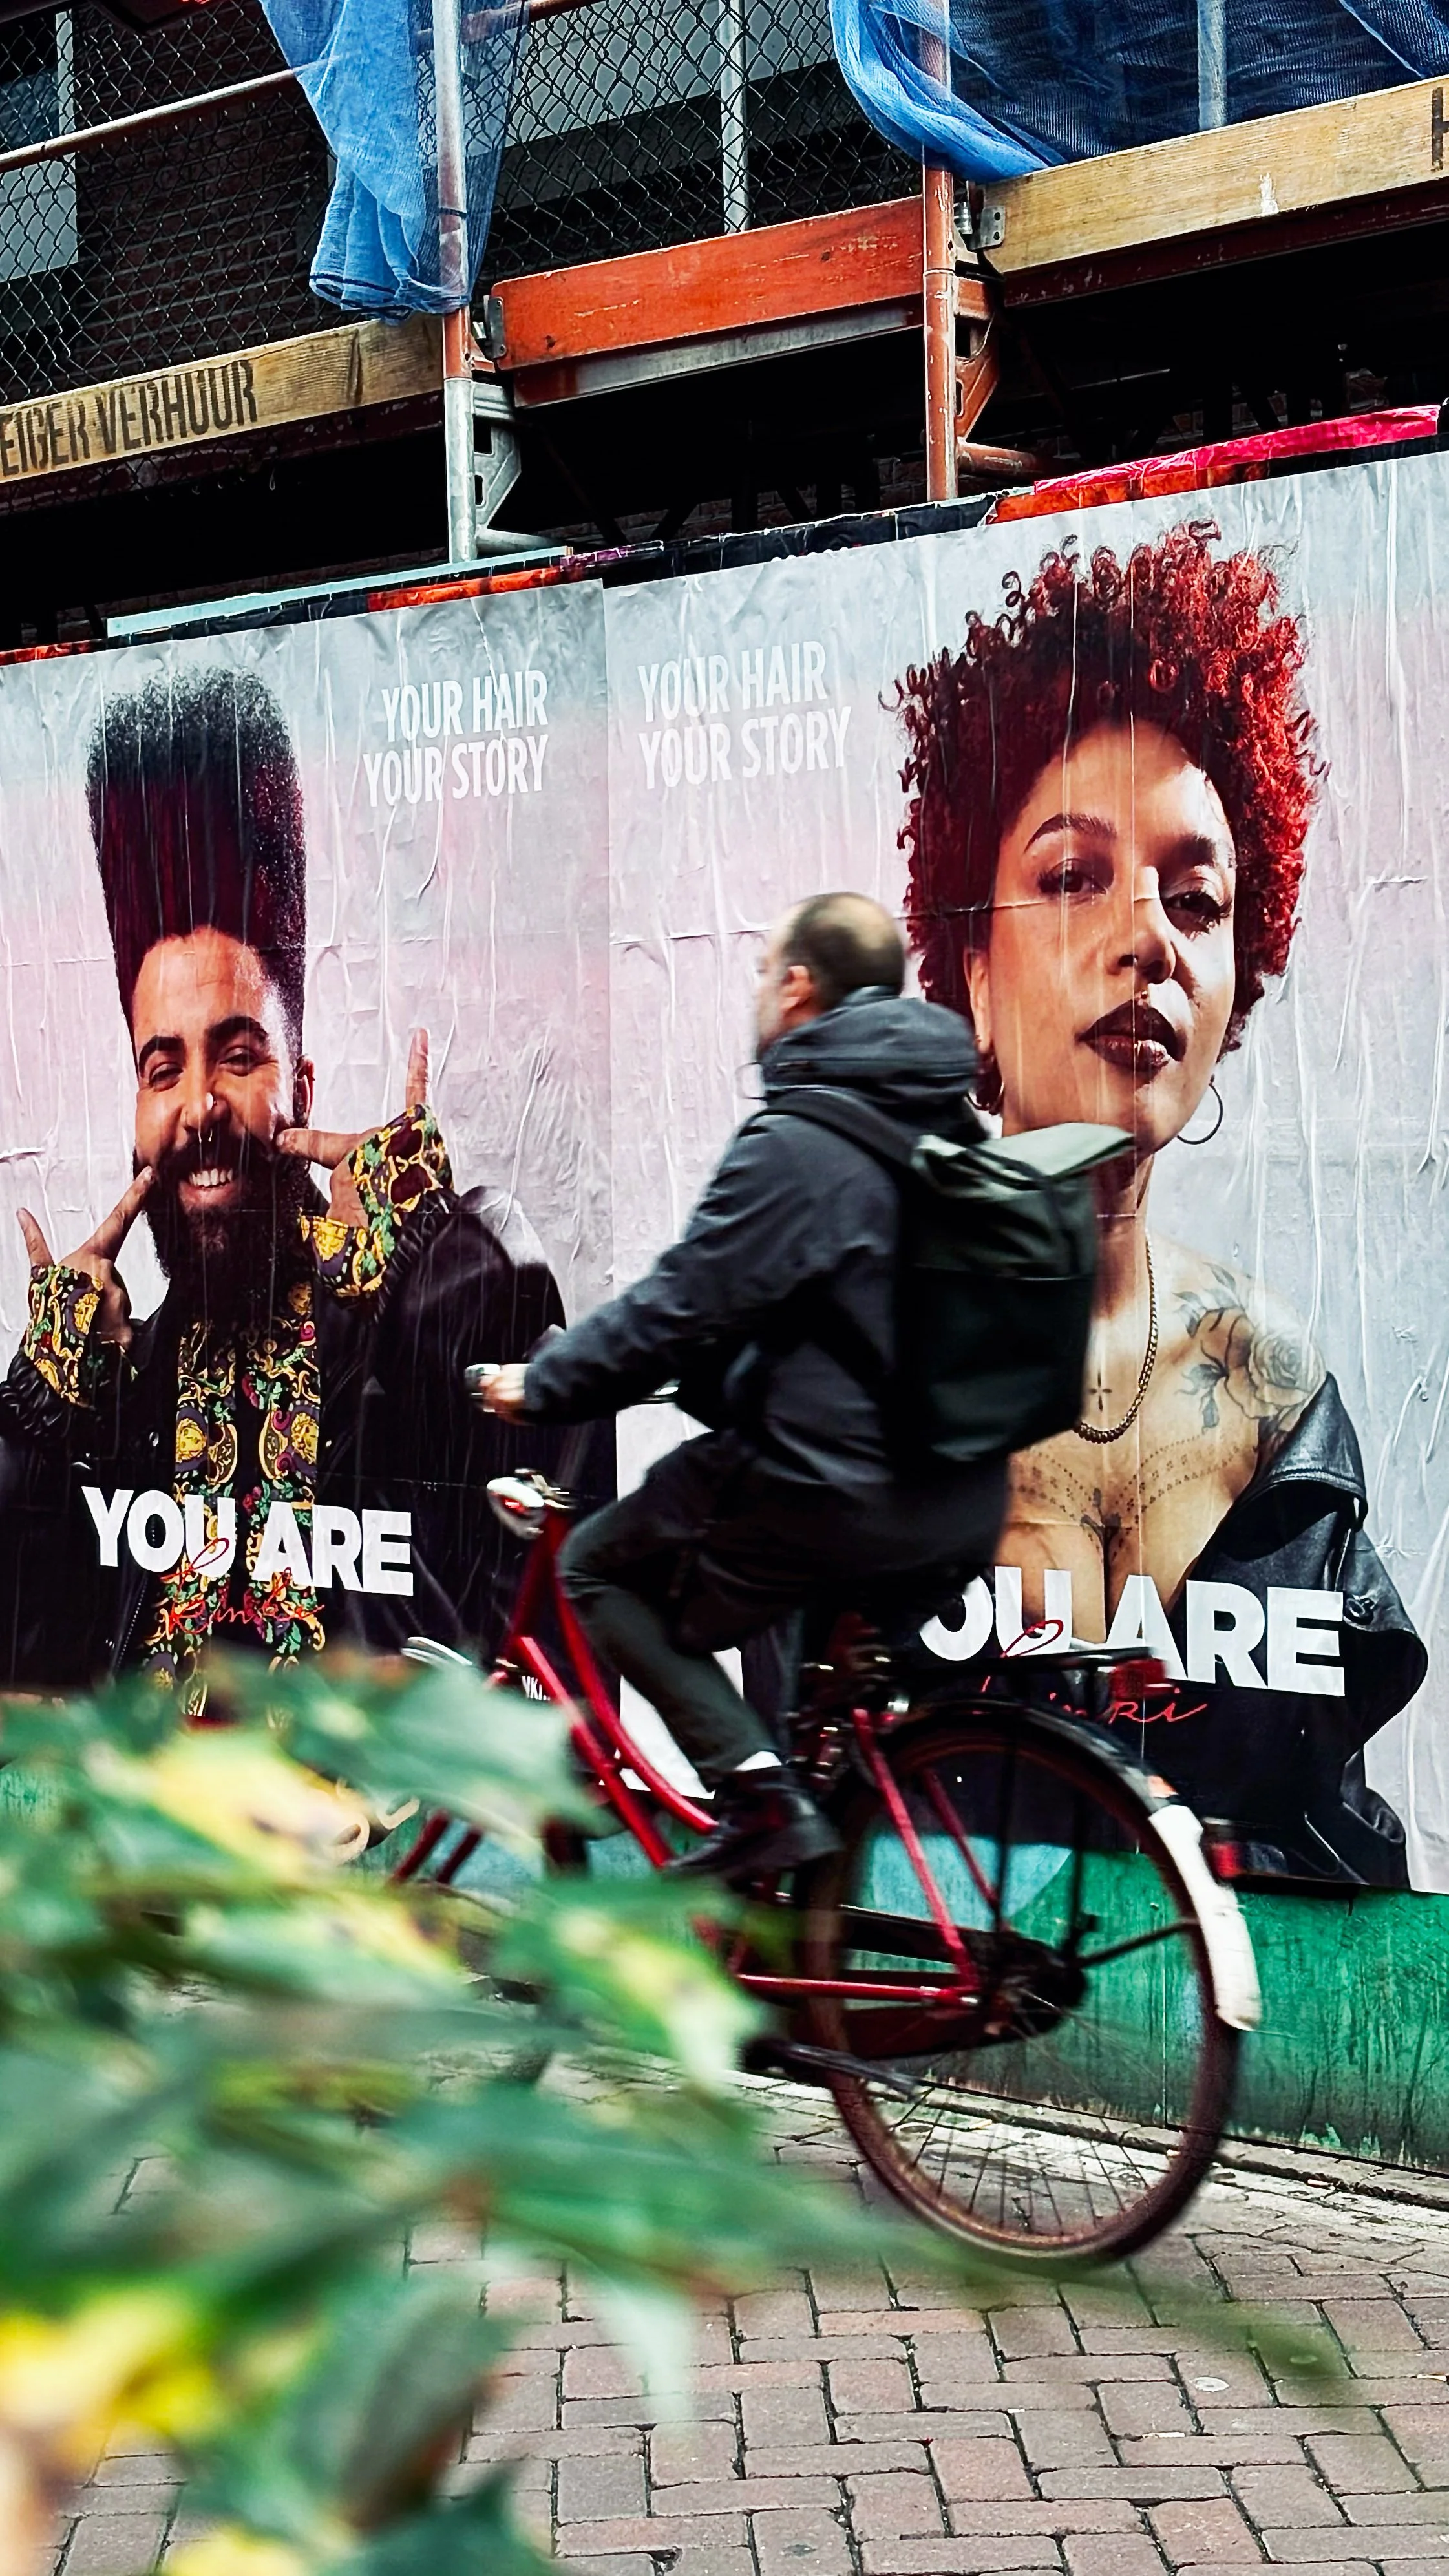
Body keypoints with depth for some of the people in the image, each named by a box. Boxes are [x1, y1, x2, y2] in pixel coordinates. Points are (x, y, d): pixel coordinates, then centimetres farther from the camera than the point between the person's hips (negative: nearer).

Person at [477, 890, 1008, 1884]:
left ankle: (759, 1790, -5)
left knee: (598, 1570, 10)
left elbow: (681, 1310, -16)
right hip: (963, 1505, 9)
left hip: (831, 1490, -9)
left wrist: (543, 1386, -2)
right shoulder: (946, 1123, 11)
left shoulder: (795, 1145, -16)